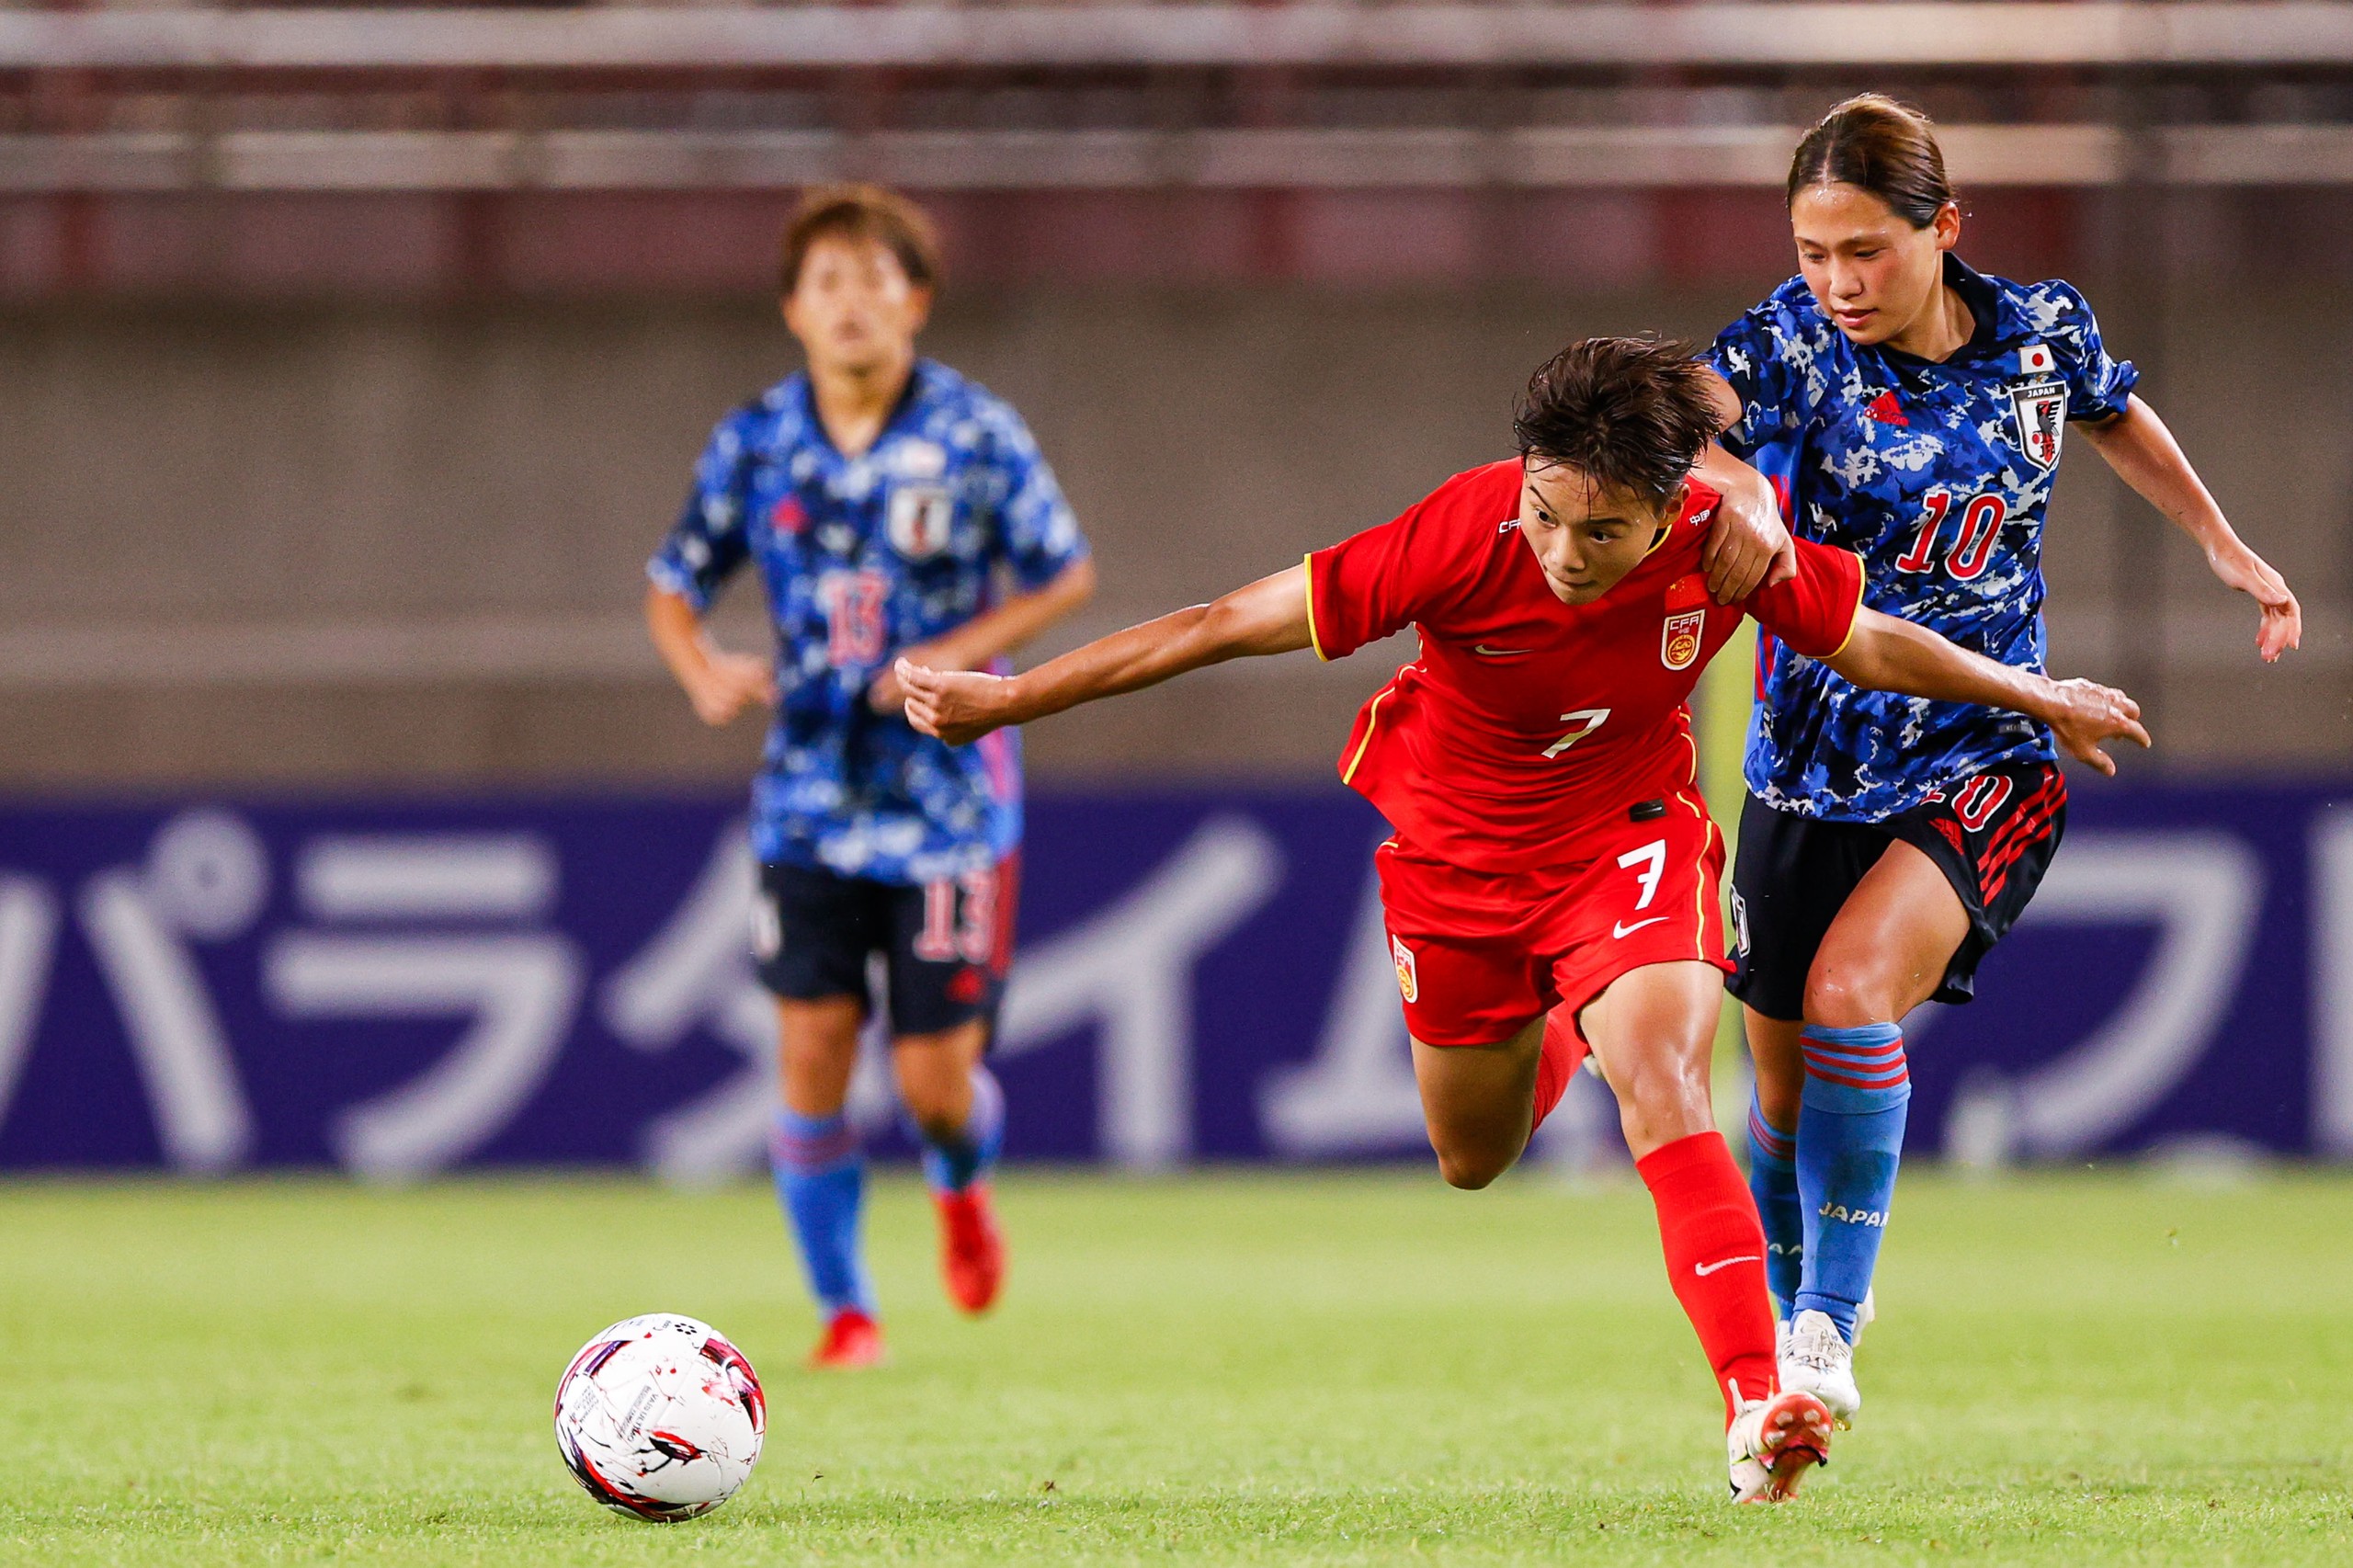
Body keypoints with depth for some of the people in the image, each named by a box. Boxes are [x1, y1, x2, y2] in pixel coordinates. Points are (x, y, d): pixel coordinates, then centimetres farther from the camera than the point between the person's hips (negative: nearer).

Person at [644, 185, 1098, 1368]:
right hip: (810, 793, 2)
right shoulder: (754, 445, 1)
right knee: (812, 1049, -6)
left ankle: (962, 1186, 35)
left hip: (948, 792, -2)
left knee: (935, 1072, -3)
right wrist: (705, 674, -9)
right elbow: (674, 586, 12)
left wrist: (959, 654, -14)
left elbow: (1067, 575, 1)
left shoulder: (975, 435, -6)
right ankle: (842, 1308, 10)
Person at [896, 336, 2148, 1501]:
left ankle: (1754, 1406, -30)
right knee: (1473, 1160, 17)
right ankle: (1563, 1028, 54)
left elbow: (1867, 645, -4)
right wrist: (1006, 699, -21)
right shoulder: (1467, 535, -32)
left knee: (1660, 1089, -26)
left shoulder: (1725, 545, -26)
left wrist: (2037, 699, 9)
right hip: (1455, 846, 1)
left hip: (1628, 837, -1)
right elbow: (1230, 624, -25)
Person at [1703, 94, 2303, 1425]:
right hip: (1814, 764, 1)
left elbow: (2115, 414, 18)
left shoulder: (2040, 331, -6)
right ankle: (1785, 1305, 35)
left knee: (1852, 986, -25)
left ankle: (1828, 1330, -22)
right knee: (1786, 1079, 9)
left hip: (1985, 754, -1)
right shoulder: (1793, 342, -14)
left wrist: (2224, 544, 21)